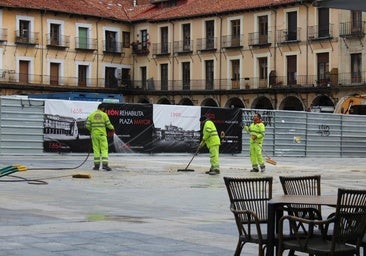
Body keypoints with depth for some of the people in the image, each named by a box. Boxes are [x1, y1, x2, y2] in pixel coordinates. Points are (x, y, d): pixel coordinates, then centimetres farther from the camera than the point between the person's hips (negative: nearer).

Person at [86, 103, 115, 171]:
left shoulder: (91, 115, 5)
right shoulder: (104, 115, -2)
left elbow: (87, 125, 2)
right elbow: (108, 124, -3)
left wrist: (91, 130, 23)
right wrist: (112, 128, 18)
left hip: (94, 134, 3)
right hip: (102, 134, -3)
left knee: (96, 150, 7)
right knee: (104, 149, -2)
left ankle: (97, 165, 6)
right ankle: (105, 164, -14)